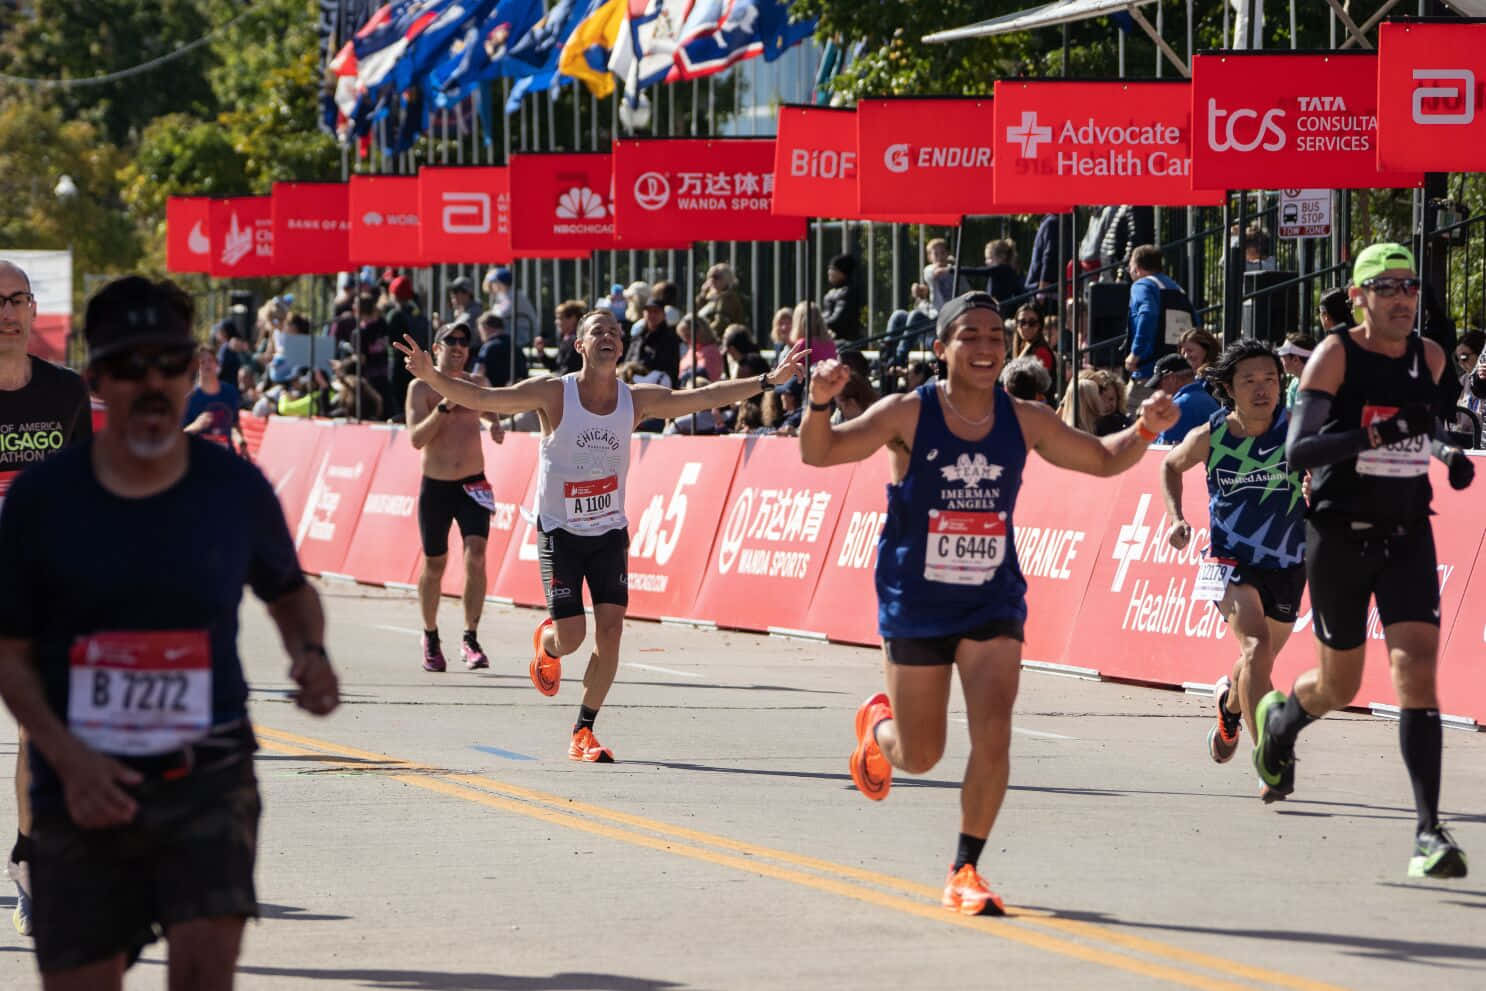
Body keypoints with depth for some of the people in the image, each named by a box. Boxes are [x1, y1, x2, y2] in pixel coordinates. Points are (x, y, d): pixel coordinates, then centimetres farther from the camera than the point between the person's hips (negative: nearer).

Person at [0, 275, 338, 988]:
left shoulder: (237, 489, 1)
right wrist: (69, 758, -13)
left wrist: (309, 653, -2)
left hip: (208, 776, 0)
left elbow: (289, 590, 20)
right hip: (81, 789, 1)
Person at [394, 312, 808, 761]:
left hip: (610, 531, 3)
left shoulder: (637, 400, -3)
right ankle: (545, 643, 33)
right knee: (569, 637, -7)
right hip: (559, 531, -3)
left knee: (610, 629, -7)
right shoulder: (553, 394, -13)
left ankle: (583, 733, 6)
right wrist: (431, 376, -35)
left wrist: (767, 380, -11)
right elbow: (479, 398, -19)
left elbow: (706, 397, -4)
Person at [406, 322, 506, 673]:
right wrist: (443, 406, -25)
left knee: (475, 555, -17)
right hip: (435, 487, -1)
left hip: (473, 486, 1)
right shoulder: (421, 387, -5)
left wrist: (496, 425, -1)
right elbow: (416, 439, -15)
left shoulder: (475, 384, 4)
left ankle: (471, 639, -14)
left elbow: (492, 410, 22)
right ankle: (430, 636, 29)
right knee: (434, 565, 8)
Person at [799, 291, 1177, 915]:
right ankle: (877, 725, 48)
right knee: (920, 757, 9)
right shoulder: (909, 414, -11)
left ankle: (965, 872, -3)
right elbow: (818, 453, -17)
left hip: (993, 602, 2)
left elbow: (1104, 460, 10)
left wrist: (1145, 431, -11)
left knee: (993, 735, -17)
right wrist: (820, 403, -37)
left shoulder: (1024, 421, -2)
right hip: (916, 604, -2)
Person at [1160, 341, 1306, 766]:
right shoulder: (1209, 436, -8)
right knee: (1256, 646, -26)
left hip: (1286, 565, 2)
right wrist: (1176, 519, 2)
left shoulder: (1294, 427, -12)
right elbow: (1171, 465, 12)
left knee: (1259, 662, 18)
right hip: (1230, 559, -2)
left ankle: (1229, 703, 56)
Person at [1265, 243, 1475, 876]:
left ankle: (1429, 830, -16)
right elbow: (1297, 451, -21)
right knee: (1340, 686, 11)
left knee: (1417, 669, -13)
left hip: (1407, 535, 3)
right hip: (1340, 535, -3)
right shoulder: (1336, 356, -11)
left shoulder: (1429, 359, 5)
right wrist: (1373, 436, -34)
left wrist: (1445, 453, 9)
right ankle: (1279, 719, 48)